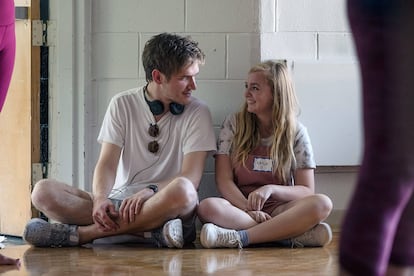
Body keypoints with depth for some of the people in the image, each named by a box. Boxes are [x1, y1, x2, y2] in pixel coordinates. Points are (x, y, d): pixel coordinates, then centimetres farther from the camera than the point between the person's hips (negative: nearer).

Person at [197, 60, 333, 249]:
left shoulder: (296, 133, 5)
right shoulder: (234, 124, 6)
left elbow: (307, 191, 1)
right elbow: (224, 180, -2)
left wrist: (271, 189, -19)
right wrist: (248, 209, -21)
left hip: (279, 209, 0)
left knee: (322, 204, -30)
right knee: (208, 207, -34)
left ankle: (239, 237, -36)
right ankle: (294, 234, -34)